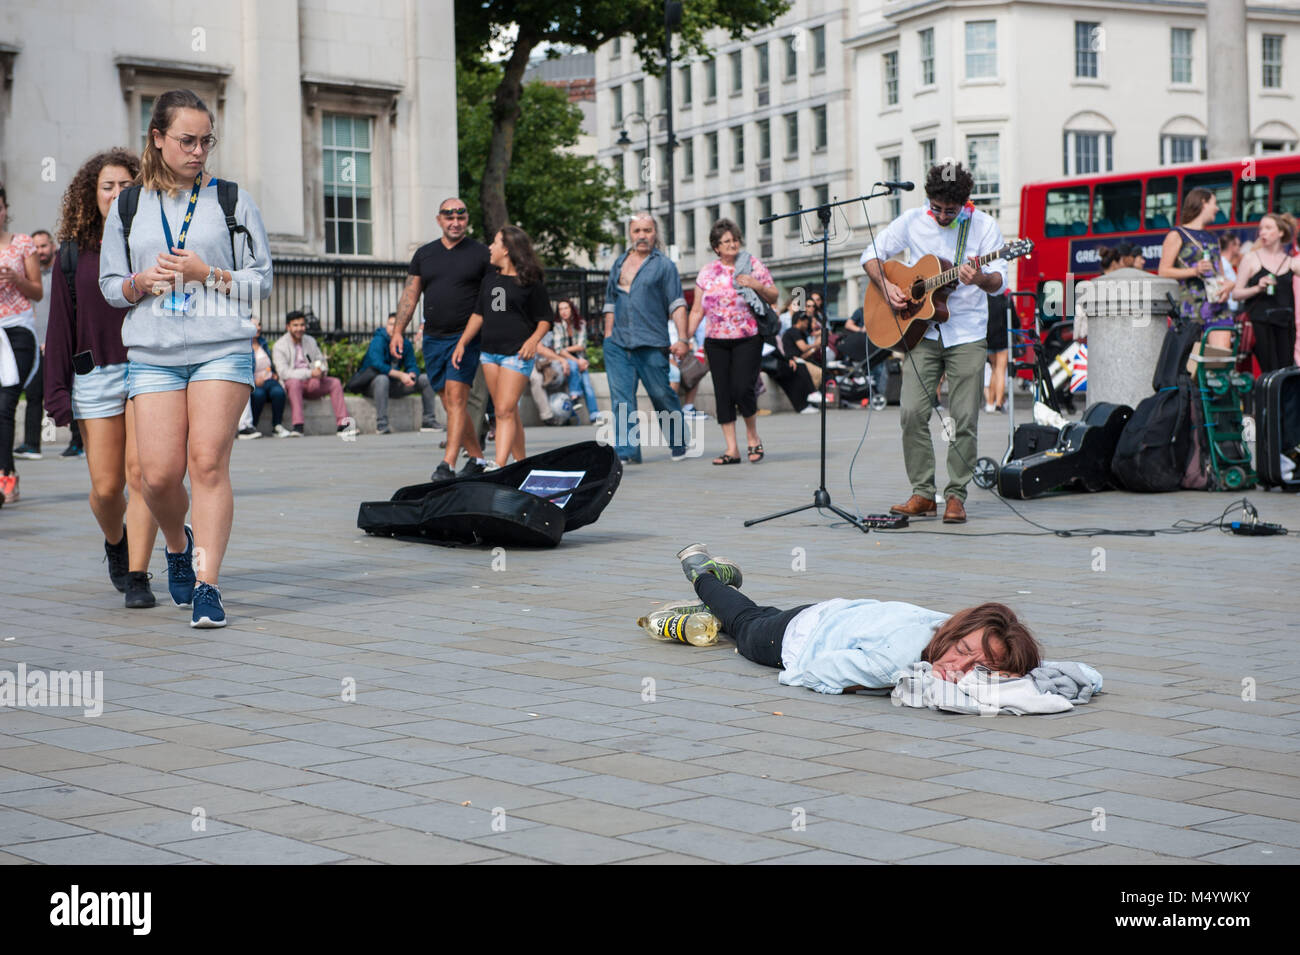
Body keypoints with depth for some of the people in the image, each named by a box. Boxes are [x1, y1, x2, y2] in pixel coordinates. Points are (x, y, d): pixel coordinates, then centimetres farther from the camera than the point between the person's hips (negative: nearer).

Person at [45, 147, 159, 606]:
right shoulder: (75, 252, 9)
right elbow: (61, 324, 9)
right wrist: (58, 392, 3)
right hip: (96, 375, 1)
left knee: (141, 472, -12)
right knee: (106, 487, 1)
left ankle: (138, 576, -6)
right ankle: (115, 543, 33)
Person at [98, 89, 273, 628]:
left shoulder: (233, 200, 8)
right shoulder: (128, 206, 13)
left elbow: (261, 280, 7)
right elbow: (110, 285, 16)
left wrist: (207, 274, -10)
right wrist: (143, 282, -5)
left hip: (222, 349, -1)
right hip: (152, 355, 2)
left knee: (208, 462, -13)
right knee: (160, 473, -6)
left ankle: (207, 584, -9)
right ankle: (177, 545, 25)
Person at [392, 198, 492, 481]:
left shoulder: (481, 254, 1)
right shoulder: (424, 254, 12)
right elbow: (410, 295, 13)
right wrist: (398, 331, 4)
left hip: (466, 337, -5)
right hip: (433, 338, 5)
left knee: (456, 397, -15)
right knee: (450, 403, 7)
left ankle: (448, 463, -19)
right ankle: (477, 458, 20)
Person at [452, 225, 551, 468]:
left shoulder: (530, 282, -3)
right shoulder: (490, 280, 15)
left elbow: (545, 319, 0)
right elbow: (478, 314, 21)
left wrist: (533, 340, -16)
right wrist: (462, 342, 14)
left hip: (517, 354, -6)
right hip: (489, 352, 6)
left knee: (505, 411, -15)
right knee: (505, 413, 7)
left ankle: (498, 467, -22)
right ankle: (522, 464, 14)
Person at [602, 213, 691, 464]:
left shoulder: (664, 265, 3)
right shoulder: (619, 263, 18)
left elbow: (677, 304, -3)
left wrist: (682, 339, -12)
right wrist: (608, 336, 14)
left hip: (651, 344, -4)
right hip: (617, 344, 4)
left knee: (662, 396, 2)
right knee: (621, 398, -5)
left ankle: (678, 444, 21)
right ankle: (626, 451, -6)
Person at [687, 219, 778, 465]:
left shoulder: (753, 265, 4)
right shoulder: (707, 272, 10)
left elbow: (774, 298, 6)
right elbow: (697, 310, 12)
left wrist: (757, 286, -13)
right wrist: (685, 338, 5)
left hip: (748, 339, -3)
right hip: (716, 341, 3)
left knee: (742, 388, -14)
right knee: (722, 393, 0)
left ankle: (752, 437, 9)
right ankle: (731, 449, 5)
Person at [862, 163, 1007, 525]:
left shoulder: (984, 225, -2)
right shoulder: (912, 221, 4)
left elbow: (999, 281, -6)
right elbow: (871, 255, 11)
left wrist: (980, 278, -28)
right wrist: (886, 286, -6)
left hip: (967, 334, -1)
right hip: (921, 330, 2)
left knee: (965, 419, -5)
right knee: (912, 411, -9)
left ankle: (956, 495, 7)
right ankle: (923, 493, 1)